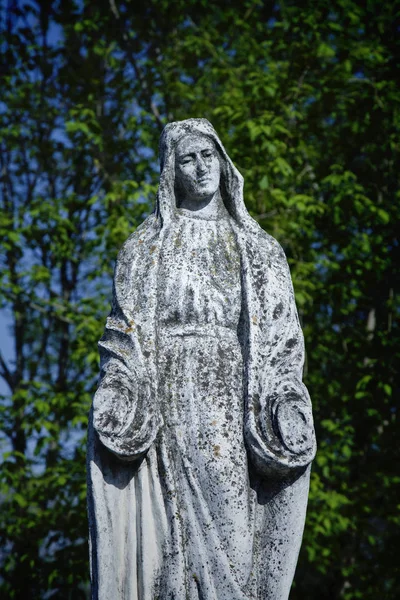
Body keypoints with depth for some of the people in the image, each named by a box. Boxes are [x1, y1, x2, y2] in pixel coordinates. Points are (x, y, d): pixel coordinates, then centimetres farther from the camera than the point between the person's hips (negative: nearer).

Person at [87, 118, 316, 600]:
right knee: (181, 524, -11)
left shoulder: (259, 250, 17)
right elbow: (125, 330, 8)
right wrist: (119, 393, -7)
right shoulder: (145, 247, 16)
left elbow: (281, 339, 11)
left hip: (236, 394, 1)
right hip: (172, 399, -1)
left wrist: (285, 397, -4)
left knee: (236, 520, -9)